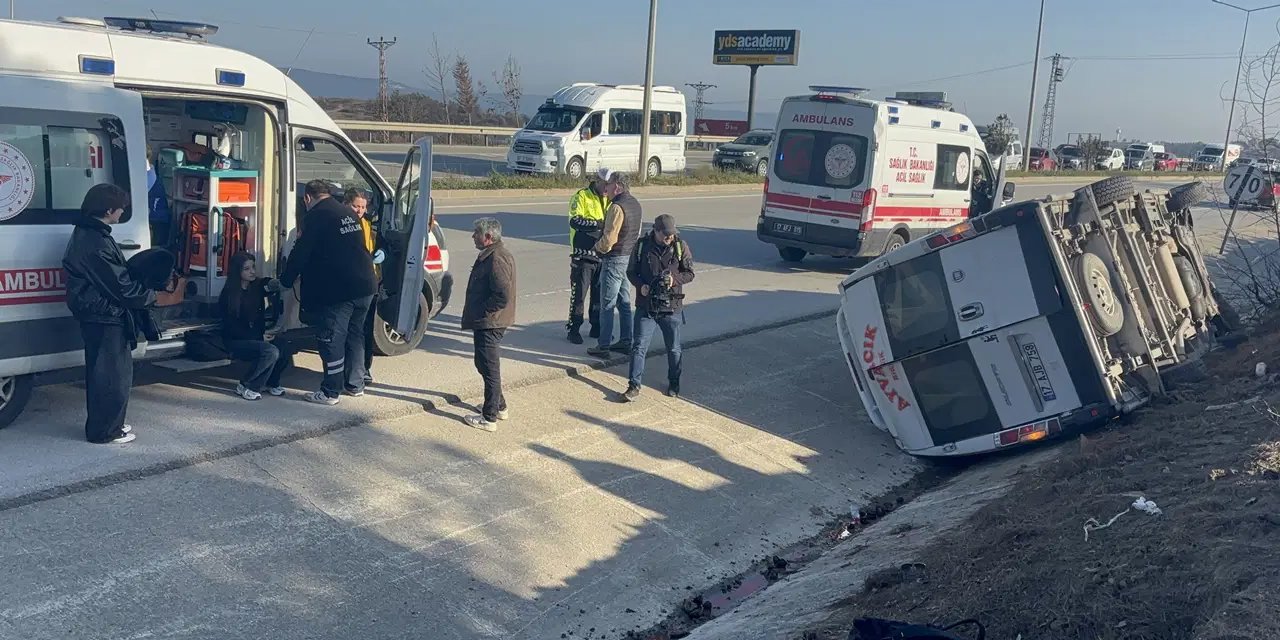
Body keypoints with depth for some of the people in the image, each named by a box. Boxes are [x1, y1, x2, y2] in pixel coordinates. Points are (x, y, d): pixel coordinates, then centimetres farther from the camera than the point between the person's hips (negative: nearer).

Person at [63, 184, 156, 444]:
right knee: (113, 375, -1)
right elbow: (120, 286, -21)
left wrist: (143, 290, 8)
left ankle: (106, 424, 29)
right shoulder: (96, 243, -22)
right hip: (106, 318, -11)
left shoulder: (86, 234, 12)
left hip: (97, 317, 11)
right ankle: (105, 431, 7)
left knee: (102, 373, 18)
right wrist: (150, 296, -6)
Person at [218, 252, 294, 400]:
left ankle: (271, 382, 6)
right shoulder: (229, 294, -11)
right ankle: (245, 386, -12)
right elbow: (231, 327, -13)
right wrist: (259, 337, -18)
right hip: (236, 341, -5)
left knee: (285, 350, -21)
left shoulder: (258, 286, 4)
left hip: (257, 337, 6)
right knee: (270, 351, -31)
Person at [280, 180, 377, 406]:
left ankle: (331, 392, 5)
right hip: (365, 286, 8)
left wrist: (285, 280, 7)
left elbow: (301, 253, -7)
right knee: (355, 335, 19)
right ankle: (355, 385, 26)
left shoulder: (317, 216, -8)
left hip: (339, 290, -8)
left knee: (332, 340, 1)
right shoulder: (347, 212, 15)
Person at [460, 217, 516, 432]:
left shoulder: (497, 259, -22)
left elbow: (503, 297, -28)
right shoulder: (490, 255, 12)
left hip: (489, 324, -11)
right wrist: (475, 313, 15)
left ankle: (489, 418, 6)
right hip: (486, 323, 11)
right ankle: (499, 406, 34)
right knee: (485, 364, 21)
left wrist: (480, 312, -17)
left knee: (489, 368, -2)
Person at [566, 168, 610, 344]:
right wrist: (598, 224, -28)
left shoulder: (607, 199, 12)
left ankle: (597, 327, 24)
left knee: (599, 293, 13)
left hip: (602, 255, 6)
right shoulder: (582, 196, -7)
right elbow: (575, 221, -19)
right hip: (583, 254, -6)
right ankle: (574, 329, 6)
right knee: (579, 294, -2)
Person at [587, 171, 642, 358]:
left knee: (607, 306, -2)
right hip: (629, 257, 9)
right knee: (624, 303, 16)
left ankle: (603, 346, 3)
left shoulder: (617, 207, -20)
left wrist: (598, 246, -4)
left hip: (614, 260, -9)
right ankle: (626, 341, 22)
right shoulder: (634, 203, 9)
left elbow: (609, 238, -22)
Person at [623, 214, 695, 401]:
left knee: (673, 348, 13)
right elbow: (631, 271, 6)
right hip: (646, 307, 0)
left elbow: (689, 273, 2)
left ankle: (674, 384, 31)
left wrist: (675, 279, -18)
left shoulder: (680, 247, -3)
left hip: (671, 308, 1)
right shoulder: (642, 245, -3)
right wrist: (640, 285, -13)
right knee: (639, 346, -3)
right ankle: (634, 386, 4)